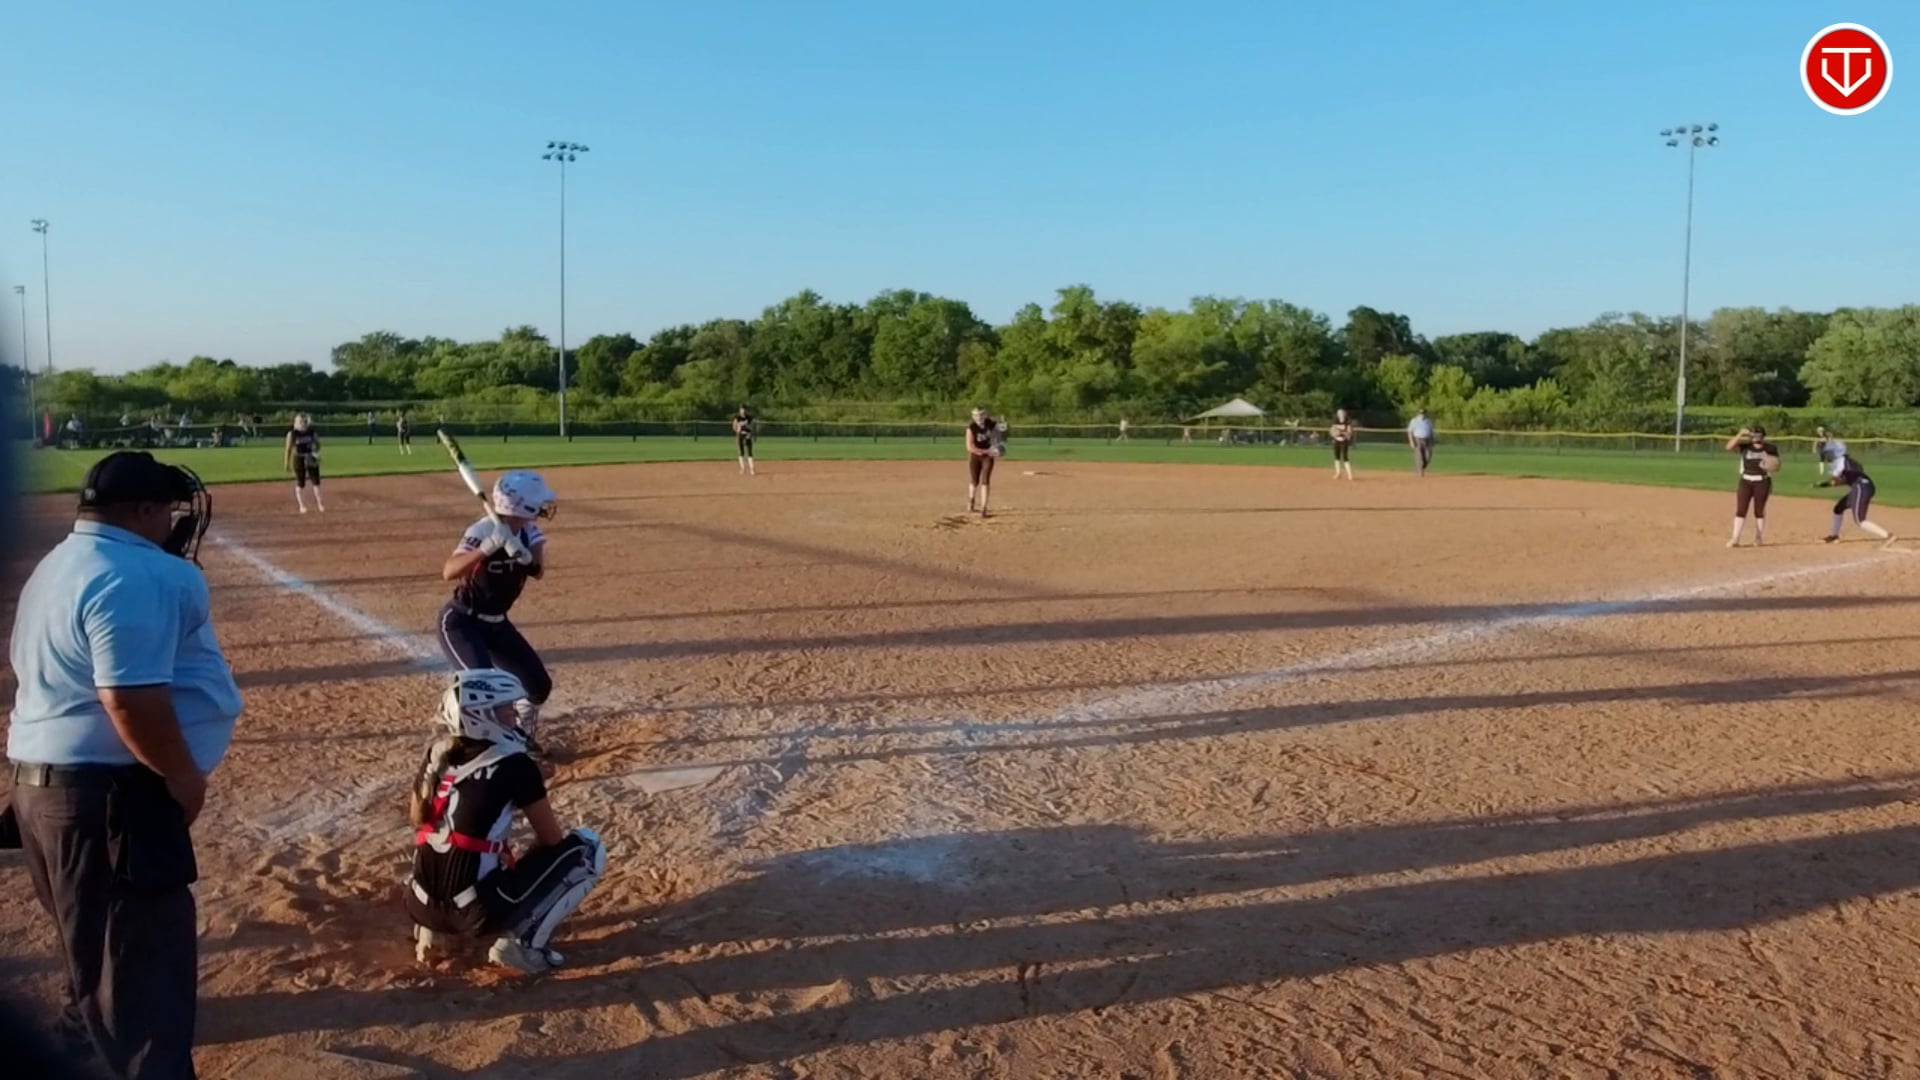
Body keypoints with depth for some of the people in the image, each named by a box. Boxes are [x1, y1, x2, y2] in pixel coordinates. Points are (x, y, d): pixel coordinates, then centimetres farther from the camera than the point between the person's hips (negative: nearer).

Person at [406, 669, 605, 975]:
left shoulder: (437, 753, 6)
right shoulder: (513, 764, -10)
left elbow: (417, 818, 21)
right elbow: (551, 839, 0)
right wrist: (526, 862, 20)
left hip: (423, 906, 7)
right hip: (478, 910, -7)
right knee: (588, 847, 1)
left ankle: (433, 929, 18)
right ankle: (522, 940, -4)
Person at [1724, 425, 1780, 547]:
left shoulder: (1771, 448, 0)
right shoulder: (1745, 446, 0)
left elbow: (1777, 465, 3)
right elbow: (1729, 446, -16)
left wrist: (1772, 465, -20)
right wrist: (1740, 435, -26)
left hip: (1762, 482, -1)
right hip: (1745, 481, 1)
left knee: (1759, 510, 5)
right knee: (1740, 510, -3)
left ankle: (1758, 538, 16)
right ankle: (1735, 539, -6)